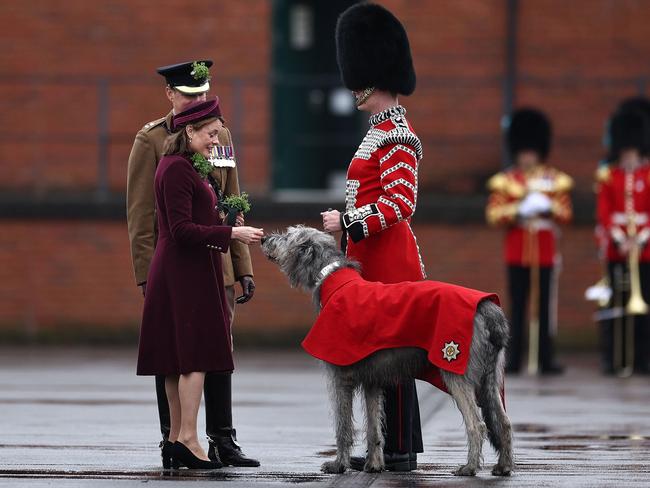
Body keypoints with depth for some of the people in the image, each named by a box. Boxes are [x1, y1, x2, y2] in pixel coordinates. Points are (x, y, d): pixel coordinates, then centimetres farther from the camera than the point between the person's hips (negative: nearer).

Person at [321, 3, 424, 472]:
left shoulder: (395, 136, -15)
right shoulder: (385, 131, 17)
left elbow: (400, 203, -22)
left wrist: (347, 222, -19)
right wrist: (348, 223, 21)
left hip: (388, 263, -10)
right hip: (377, 258, 10)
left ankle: (399, 451, -4)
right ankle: (397, 446, 15)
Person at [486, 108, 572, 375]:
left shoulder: (555, 180, 9)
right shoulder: (505, 181, 6)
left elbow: (566, 214, 5)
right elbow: (493, 214, 0)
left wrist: (549, 208, -14)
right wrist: (518, 211, -15)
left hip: (546, 252, 1)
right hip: (517, 252, -1)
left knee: (545, 306, 0)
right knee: (517, 306, 0)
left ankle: (546, 359, 3)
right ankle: (514, 360, 3)